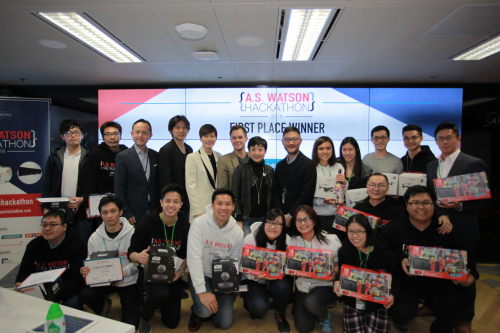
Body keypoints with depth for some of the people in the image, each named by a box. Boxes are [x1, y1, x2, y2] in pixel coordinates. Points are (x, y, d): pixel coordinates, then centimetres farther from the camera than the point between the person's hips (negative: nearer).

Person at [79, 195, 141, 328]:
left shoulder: (133, 233, -13)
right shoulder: (95, 238, -2)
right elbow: (91, 265, 2)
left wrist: (122, 272, -25)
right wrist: (86, 271, -20)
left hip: (129, 281, -3)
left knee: (130, 325, -6)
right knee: (85, 294, -26)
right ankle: (104, 306, 10)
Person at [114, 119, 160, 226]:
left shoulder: (155, 156, 8)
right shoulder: (123, 157, -4)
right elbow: (119, 189, -5)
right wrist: (126, 214, -8)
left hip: (153, 211, 3)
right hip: (134, 213, -3)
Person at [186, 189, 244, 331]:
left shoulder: (238, 232, -9)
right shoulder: (199, 223, -20)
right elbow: (194, 259, -23)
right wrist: (202, 292, -26)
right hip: (201, 276, -2)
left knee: (225, 323, -4)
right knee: (205, 311, -26)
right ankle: (197, 311, 12)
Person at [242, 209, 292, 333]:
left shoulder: (287, 240, -13)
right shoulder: (250, 239, -18)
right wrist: (257, 275, -32)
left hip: (278, 279, 2)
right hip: (256, 280, -2)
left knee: (283, 285, -31)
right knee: (260, 307, -24)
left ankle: (280, 315, 2)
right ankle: (248, 300, 16)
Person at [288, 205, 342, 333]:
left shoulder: (331, 239, -11)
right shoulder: (293, 241, -3)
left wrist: (335, 271, -22)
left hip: (326, 285, -3)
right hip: (303, 285, 3)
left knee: (310, 302, -32)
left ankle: (326, 318, 4)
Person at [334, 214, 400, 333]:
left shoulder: (386, 254, -11)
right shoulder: (344, 252, -7)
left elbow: (395, 275, 3)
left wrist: (393, 294, -13)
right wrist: (336, 281, -14)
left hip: (377, 302, -1)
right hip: (353, 302, 1)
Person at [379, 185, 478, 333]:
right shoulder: (393, 228, -8)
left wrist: (471, 274, -8)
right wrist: (400, 260, -22)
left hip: (437, 280, 3)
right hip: (406, 280, -3)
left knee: (455, 304, -20)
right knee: (404, 311, -23)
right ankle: (400, 318, 20)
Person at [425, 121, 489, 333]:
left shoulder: (474, 164, -7)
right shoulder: (431, 165, 10)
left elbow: (483, 198, -8)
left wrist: (459, 205, -23)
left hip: (462, 229, -4)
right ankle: (432, 304, 36)